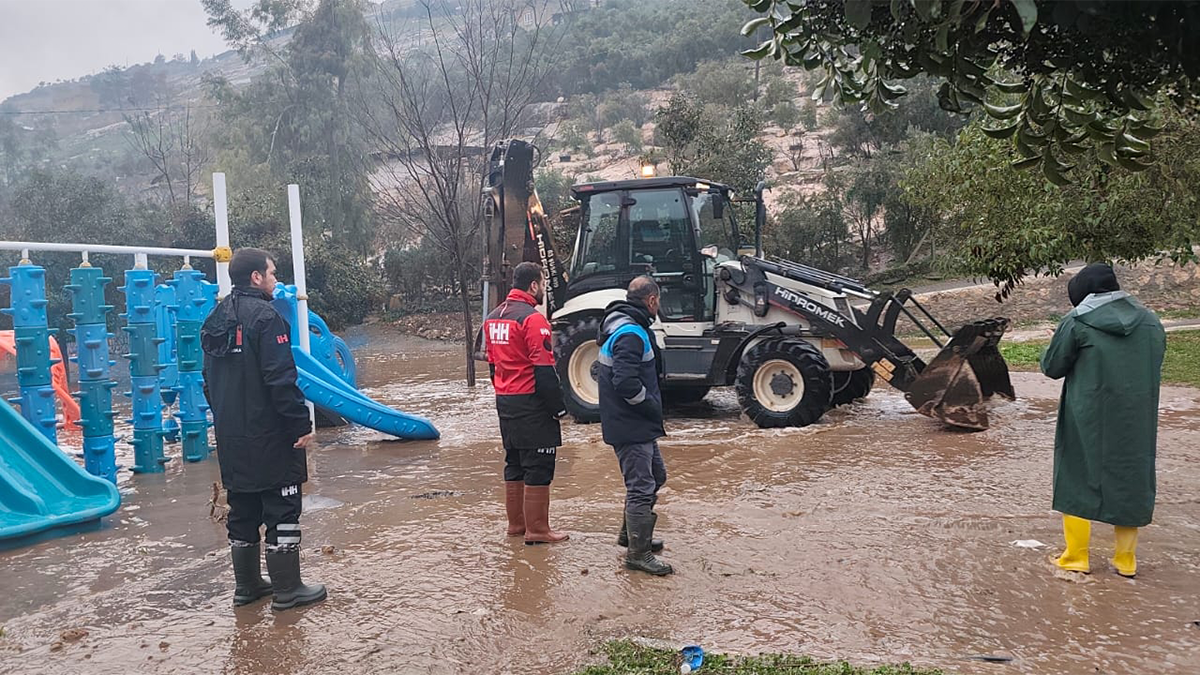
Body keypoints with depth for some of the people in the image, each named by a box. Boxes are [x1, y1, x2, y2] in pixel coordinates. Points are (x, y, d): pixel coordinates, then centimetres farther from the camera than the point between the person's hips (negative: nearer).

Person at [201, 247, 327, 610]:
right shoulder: (265, 317, -16)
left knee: (243, 511, 15)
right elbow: (281, 380, -22)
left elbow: (210, 381, 19)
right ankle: (287, 589, 6)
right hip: (269, 437, -8)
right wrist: (302, 424, -17)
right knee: (282, 511, 0)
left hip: (231, 439, 9)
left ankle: (247, 584, 25)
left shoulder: (217, 319, 12)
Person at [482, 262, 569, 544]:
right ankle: (537, 530, 3)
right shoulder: (533, 319, -16)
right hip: (531, 403, -9)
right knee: (539, 467, -1)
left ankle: (516, 524, 24)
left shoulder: (493, 317, 11)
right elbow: (543, 370, -19)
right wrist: (558, 407, -13)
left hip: (504, 402, 9)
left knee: (514, 464, 16)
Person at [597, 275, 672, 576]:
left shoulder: (619, 326, 13)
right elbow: (626, 383, -30)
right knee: (641, 487, -3)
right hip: (631, 426, -11)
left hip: (637, 425, 11)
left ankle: (630, 533, 34)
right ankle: (638, 552, 8)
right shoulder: (631, 333, -21)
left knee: (656, 475, 22)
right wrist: (653, 408, -14)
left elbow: (605, 374, 22)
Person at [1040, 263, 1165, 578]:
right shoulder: (1150, 321, 3)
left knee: (1077, 480, 9)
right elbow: (1155, 367, 13)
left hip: (1087, 420, -4)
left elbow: (1052, 367, -6)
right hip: (1137, 420, 4)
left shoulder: (1077, 323, -12)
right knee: (1130, 481, 15)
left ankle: (1076, 557, 14)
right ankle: (1126, 559, 23)